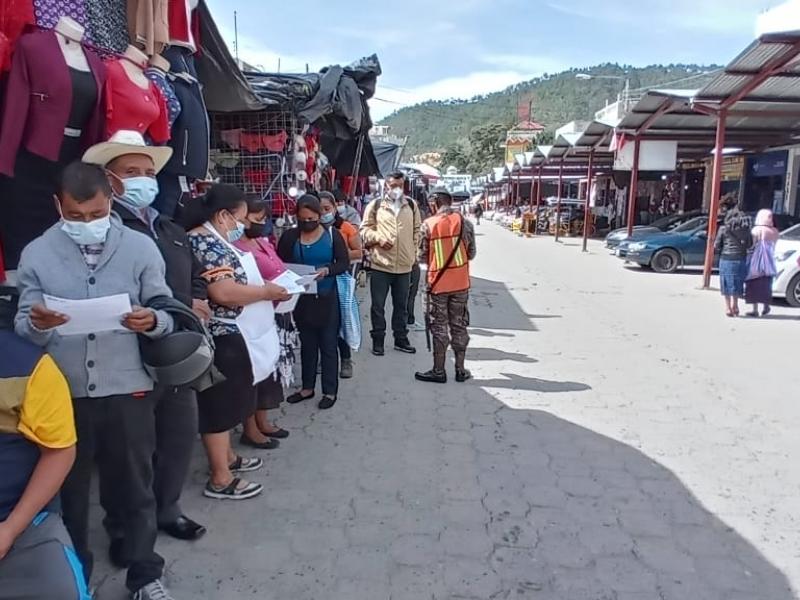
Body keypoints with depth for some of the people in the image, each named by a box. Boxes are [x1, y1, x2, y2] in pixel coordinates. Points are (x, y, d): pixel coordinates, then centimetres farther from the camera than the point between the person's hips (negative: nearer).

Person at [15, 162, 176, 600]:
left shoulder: (141, 248, -1)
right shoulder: (36, 255, 3)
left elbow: (167, 316, -1)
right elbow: (22, 329, 2)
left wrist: (151, 322, -24)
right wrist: (36, 324, -22)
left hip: (127, 389, -1)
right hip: (62, 392, 1)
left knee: (135, 485, 12)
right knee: (67, 488, 17)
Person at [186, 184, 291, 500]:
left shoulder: (216, 241, 14)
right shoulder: (205, 242, -18)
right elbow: (222, 292, -28)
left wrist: (265, 287, 9)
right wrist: (267, 292, -17)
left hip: (233, 337, 10)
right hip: (223, 339, -10)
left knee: (230, 402, 19)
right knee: (220, 404, -2)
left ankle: (226, 458, 33)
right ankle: (220, 479, 8)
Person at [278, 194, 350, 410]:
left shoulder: (332, 234, -5)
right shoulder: (289, 236, 0)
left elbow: (344, 262, -6)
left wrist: (327, 270, -24)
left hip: (327, 298, -2)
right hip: (301, 298, 3)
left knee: (328, 345, 5)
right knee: (307, 344, 15)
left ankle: (330, 391, 16)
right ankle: (307, 387, 29)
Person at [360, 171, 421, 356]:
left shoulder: (412, 206, 9)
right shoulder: (375, 205, 1)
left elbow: (417, 230, 14)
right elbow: (365, 229, 3)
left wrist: (413, 251, 5)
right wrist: (379, 238, -13)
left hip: (404, 265, 3)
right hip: (381, 263, -2)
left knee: (401, 305, 13)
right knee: (378, 305, 4)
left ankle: (401, 339, 25)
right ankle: (377, 340, 16)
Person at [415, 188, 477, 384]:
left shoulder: (428, 225, -7)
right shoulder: (464, 222, -3)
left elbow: (422, 257, -2)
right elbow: (471, 253, 3)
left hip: (438, 282, -2)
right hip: (460, 283, 2)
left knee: (439, 327, 8)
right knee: (459, 325, 11)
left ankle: (439, 371, 13)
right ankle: (460, 370, 17)